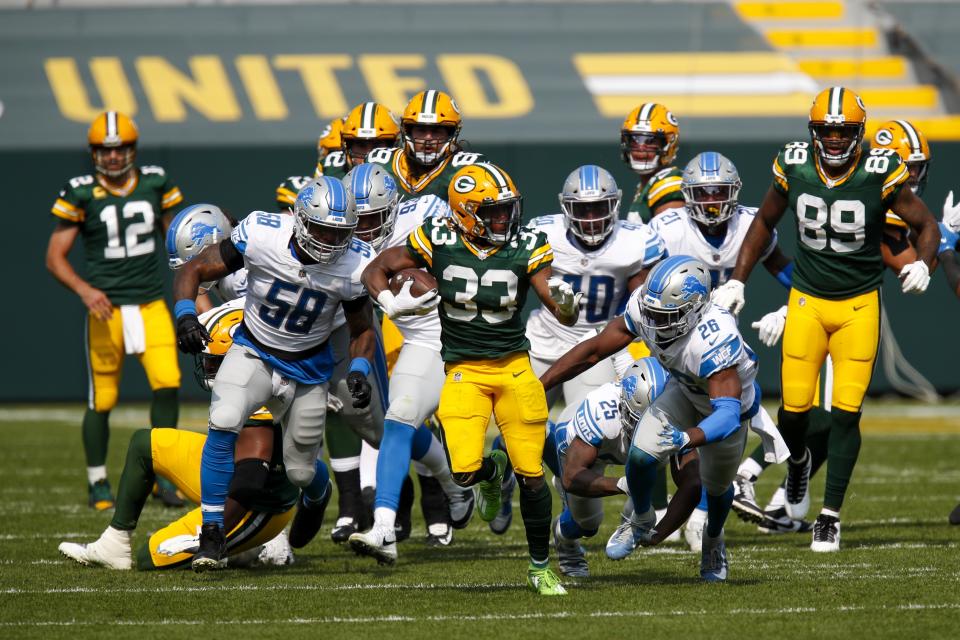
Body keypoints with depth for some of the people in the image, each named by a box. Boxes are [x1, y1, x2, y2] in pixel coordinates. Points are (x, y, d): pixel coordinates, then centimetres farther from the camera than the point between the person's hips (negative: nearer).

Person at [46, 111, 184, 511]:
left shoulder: (156, 184, 4)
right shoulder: (81, 194, -4)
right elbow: (55, 256, -3)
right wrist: (85, 290, -19)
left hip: (151, 305, 2)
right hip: (106, 309, -2)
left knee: (167, 383, -14)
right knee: (101, 400, 1)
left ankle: (163, 474, 0)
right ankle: (98, 483, 17)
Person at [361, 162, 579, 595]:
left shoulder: (525, 248, -7)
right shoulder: (437, 242, -7)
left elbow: (564, 316, -7)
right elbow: (375, 271, 6)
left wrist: (567, 305, -30)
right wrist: (392, 304, -13)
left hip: (514, 366, 0)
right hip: (464, 371, 0)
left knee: (531, 474, -2)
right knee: (465, 470, -16)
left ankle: (541, 568, 18)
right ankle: (491, 473, 24)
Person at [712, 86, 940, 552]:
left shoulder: (880, 174, -13)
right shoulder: (794, 168, -6)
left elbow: (925, 225, -3)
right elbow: (765, 222, 10)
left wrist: (923, 264, -23)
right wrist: (737, 281, 5)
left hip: (859, 305, -2)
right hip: (807, 302, 2)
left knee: (846, 412, -7)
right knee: (794, 407, 0)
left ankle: (830, 515, 4)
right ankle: (797, 461, 36)